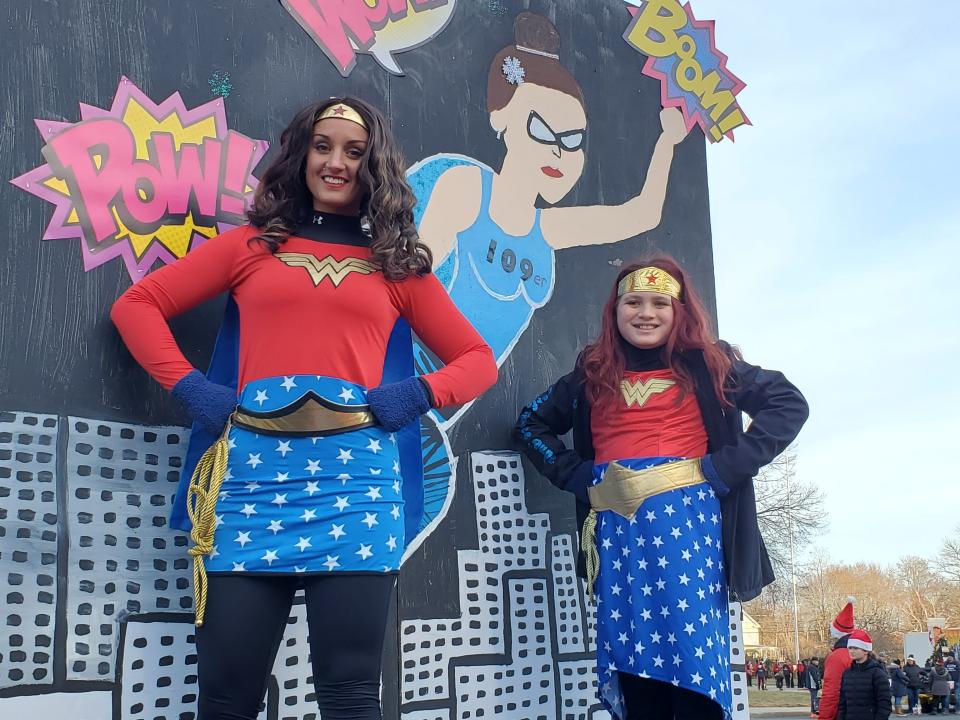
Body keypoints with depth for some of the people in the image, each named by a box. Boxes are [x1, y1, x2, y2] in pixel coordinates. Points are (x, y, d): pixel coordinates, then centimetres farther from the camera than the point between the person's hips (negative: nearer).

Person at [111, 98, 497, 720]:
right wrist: (190, 388, 1)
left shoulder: (399, 263, 16)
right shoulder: (251, 244, 16)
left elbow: (479, 360, 18)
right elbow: (137, 305, 15)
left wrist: (420, 394, -1)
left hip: (355, 471, 0)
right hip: (254, 467, 1)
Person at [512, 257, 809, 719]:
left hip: (686, 519, -2)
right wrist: (572, 474, 8)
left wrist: (727, 466, -6)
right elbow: (531, 424, 25)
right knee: (632, 663, 1)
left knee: (693, 654, -8)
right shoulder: (592, 375, 16)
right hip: (616, 529, 3)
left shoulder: (705, 365, 9)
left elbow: (788, 404, 4)